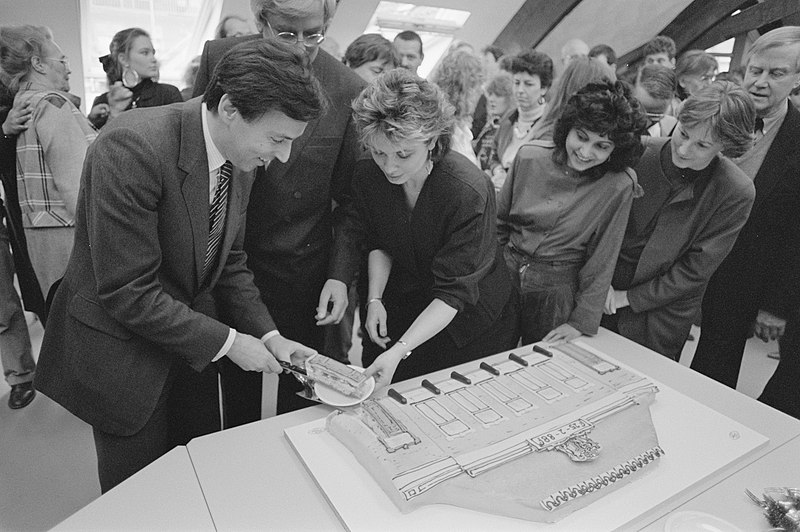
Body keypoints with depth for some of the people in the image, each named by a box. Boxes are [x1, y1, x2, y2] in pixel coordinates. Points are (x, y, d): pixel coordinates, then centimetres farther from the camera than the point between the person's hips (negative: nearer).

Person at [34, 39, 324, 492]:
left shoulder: (241, 158, -6)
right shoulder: (133, 147, -29)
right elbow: (128, 293, -27)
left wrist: (269, 336, -5)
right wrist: (227, 342, -21)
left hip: (187, 344, 6)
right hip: (122, 353, -6)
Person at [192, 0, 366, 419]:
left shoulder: (349, 91, -9)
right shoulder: (219, 59, -7)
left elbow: (350, 198, -2)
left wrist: (340, 273, -11)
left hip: (303, 276, -1)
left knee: (297, 401, 14)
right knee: (238, 404, 17)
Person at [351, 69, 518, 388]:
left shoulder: (470, 193, -32)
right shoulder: (368, 176, -15)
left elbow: (453, 293, -29)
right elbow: (379, 244, 1)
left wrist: (398, 352, -37)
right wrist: (374, 298, -15)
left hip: (467, 319, -4)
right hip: (400, 308, 4)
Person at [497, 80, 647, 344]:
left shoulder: (618, 187, -15)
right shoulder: (529, 157, -8)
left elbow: (601, 262, -9)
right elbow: (499, 221, 4)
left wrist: (582, 322, -8)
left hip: (557, 292, -2)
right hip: (506, 274, 3)